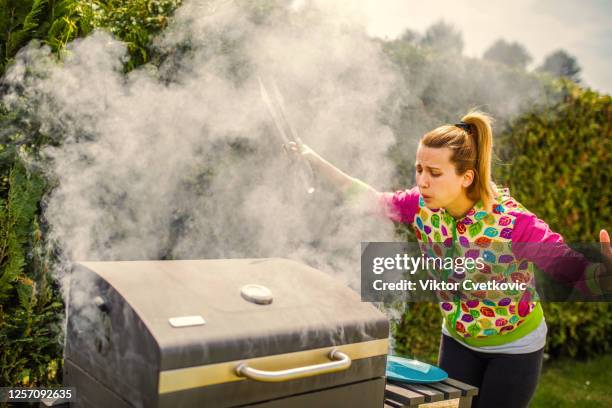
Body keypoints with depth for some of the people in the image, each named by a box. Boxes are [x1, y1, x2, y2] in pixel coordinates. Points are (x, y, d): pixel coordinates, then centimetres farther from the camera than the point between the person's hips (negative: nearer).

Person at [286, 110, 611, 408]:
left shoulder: (513, 223, -33)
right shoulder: (422, 206, -18)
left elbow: (579, 276, -32)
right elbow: (372, 199, -4)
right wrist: (316, 161, -6)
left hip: (515, 347, -4)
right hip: (458, 339, 4)